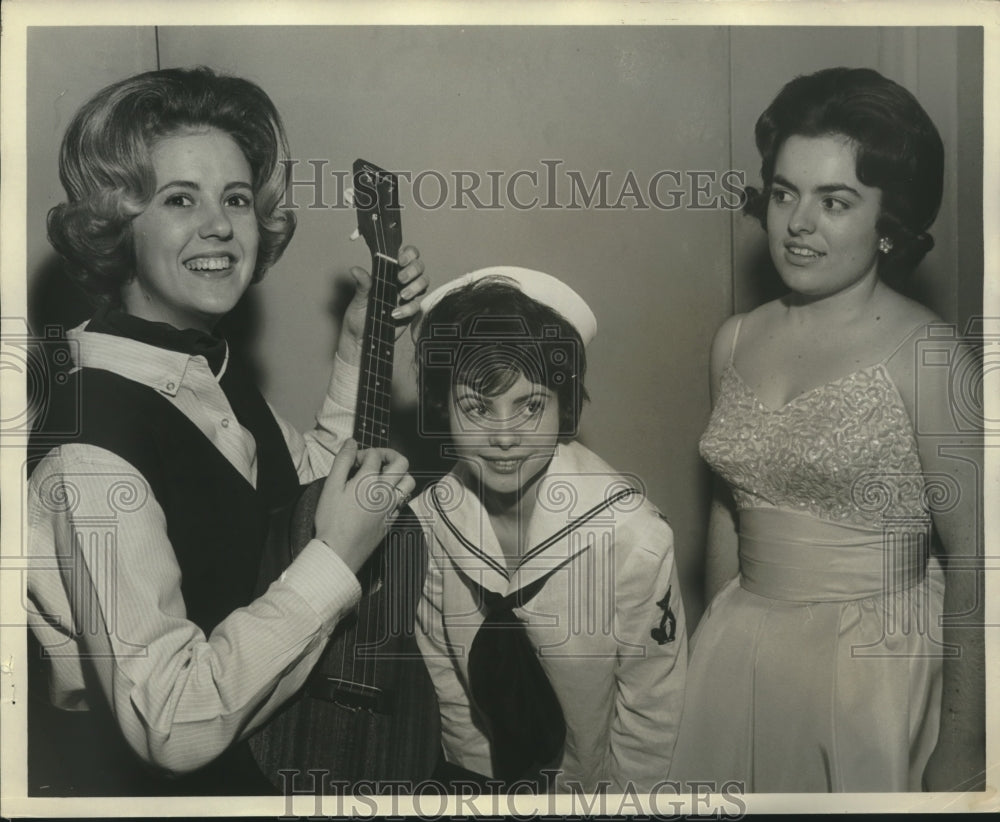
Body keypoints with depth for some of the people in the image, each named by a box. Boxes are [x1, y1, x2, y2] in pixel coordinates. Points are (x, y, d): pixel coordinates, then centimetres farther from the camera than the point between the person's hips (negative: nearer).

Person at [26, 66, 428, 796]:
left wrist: (360, 342, 1)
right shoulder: (95, 444, -28)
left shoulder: (211, 361, -4)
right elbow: (175, 726, -29)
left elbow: (314, 483, 11)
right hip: (134, 776, -7)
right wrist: (335, 559, -27)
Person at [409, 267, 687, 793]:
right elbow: (443, 680, -5)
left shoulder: (635, 537, -29)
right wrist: (488, 785, -2)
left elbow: (649, 711, -16)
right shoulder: (424, 522, -18)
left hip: (597, 787, -2)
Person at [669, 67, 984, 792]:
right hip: (739, 659, 5)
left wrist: (961, 752, -11)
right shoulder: (736, 342, 2)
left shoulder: (924, 356, -14)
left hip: (875, 667, -5)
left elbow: (973, 564, -13)